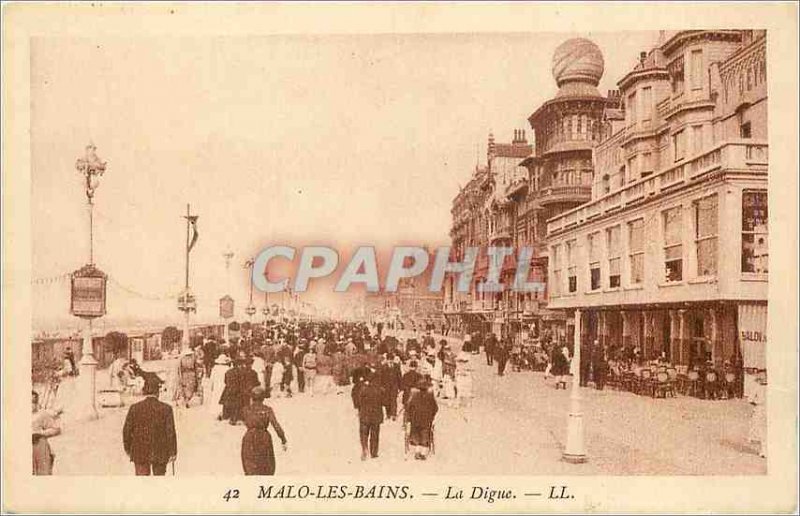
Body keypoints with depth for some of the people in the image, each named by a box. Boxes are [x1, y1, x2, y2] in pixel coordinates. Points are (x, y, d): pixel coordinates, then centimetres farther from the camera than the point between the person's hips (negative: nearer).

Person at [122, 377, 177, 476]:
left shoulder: (134, 408, -4)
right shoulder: (166, 408, -8)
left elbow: (127, 430, 1)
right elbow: (170, 432, -9)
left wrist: (128, 448, 16)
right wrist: (172, 452, -1)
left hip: (140, 453, 1)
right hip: (160, 454, 0)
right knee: (159, 477, 19)